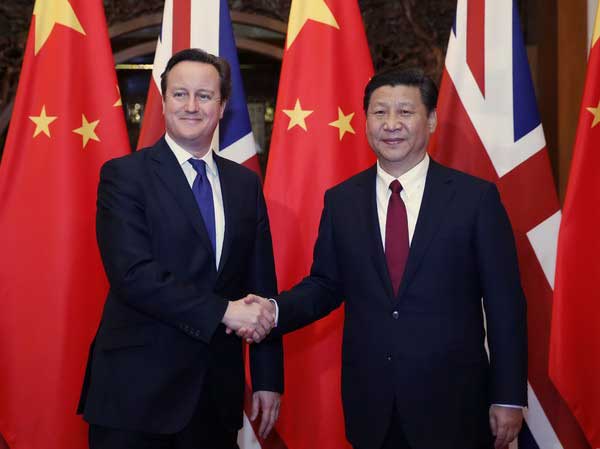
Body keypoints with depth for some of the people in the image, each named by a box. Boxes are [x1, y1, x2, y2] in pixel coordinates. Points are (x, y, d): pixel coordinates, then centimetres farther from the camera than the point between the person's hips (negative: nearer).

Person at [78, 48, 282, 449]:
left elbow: (262, 284, 9)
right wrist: (222, 310, -19)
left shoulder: (245, 183, 9)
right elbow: (133, 273, -17)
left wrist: (268, 378, 7)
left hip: (218, 390, 4)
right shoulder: (124, 175, -5)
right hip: (137, 389, -4)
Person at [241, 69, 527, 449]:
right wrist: (275, 311, -11)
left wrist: (509, 398, -4)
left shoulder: (476, 197, -5)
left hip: (453, 402, -2)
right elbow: (325, 284, 9)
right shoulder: (341, 200, 4)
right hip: (370, 406, 2)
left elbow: (505, 303, -4)